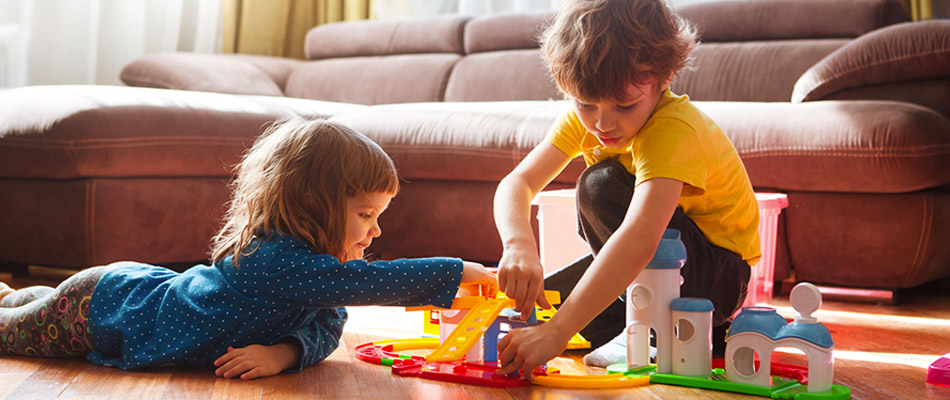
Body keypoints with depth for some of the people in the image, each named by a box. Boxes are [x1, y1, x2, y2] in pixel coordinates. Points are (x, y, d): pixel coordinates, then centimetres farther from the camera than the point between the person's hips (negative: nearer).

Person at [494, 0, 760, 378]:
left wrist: (556, 331, -54)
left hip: (717, 277, -7)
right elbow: (517, 183, -19)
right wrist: (518, 245, -42)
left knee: (602, 186, -29)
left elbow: (639, 240, -47)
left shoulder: (675, 129, -33)